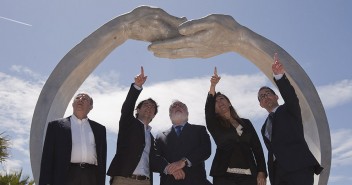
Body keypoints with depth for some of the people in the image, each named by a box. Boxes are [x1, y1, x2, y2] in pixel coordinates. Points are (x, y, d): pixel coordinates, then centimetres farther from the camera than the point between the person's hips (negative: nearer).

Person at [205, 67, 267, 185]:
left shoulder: (246, 123, 18)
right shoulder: (215, 125, 11)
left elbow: (257, 147, 12)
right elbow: (208, 109, -9)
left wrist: (261, 172, 0)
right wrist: (213, 86, -22)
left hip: (249, 175, 2)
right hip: (224, 175, -2)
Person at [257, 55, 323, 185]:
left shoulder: (289, 110, 12)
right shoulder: (265, 128, 25)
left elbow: (290, 96, -11)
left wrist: (279, 76, -30)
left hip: (298, 168, -5)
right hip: (278, 172, 5)